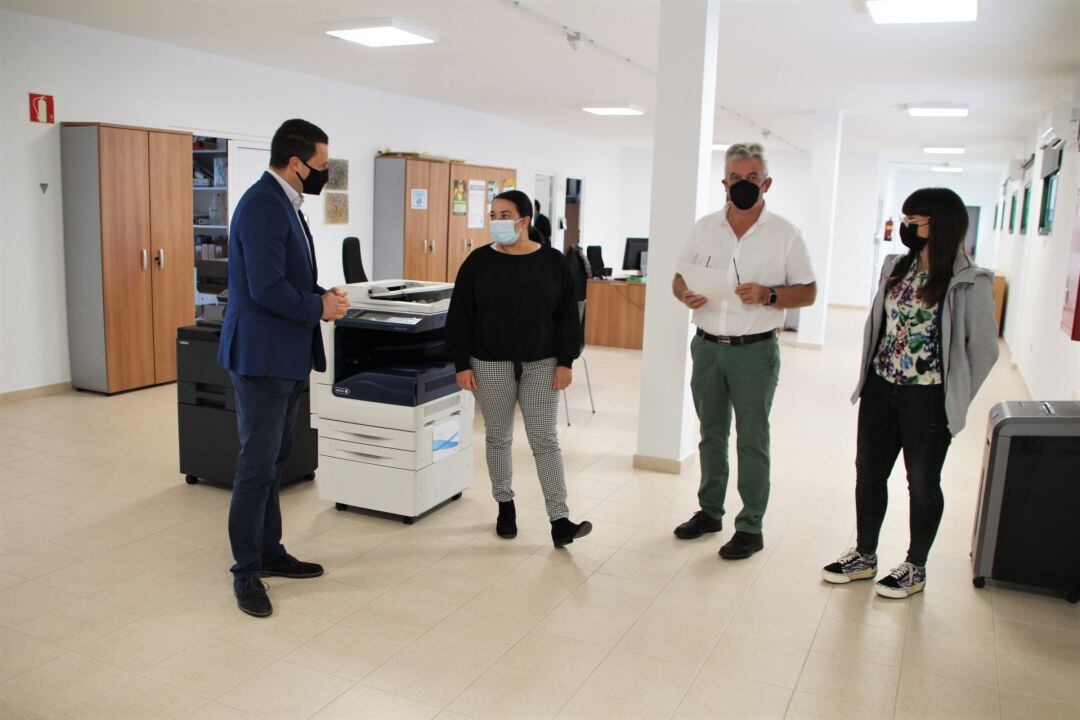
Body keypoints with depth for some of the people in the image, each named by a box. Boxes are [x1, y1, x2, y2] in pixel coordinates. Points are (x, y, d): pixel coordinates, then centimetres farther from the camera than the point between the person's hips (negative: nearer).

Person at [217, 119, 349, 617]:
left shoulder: (283, 202, 13)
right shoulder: (263, 205, -18)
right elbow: (266, 288, -25)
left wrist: (322, 297, 4)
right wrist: (320, 308, -11)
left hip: (286, 357, 10)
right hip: (262, 356, -10)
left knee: (274, 459, 17)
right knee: (259, 464, -1)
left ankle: (268, 552, 30)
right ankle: (246, 572, 12)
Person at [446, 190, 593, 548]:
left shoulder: (552, 262, -1)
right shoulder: (478, 262, -2)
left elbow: (567, 315, 2)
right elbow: (460, 316, 0)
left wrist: (565, 361, -3)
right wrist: (462, 364, -5)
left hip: (541, 366, 0)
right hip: (490, 366, 1)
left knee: (545, 441, -1)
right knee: (498, 439, 11)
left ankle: (560, 522, 0)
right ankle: (505, 506, 29)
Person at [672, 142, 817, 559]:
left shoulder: (784, 234, -3)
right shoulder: (705, 228, 7)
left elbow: (807, 293, -2)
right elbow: (679, 278, 10)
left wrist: (768, 295, -20)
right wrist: (686, 295, -13)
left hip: (754, 352, -4)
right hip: (708, 347, 4)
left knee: (752, 441, 3)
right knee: (711, 435, 15)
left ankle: (751, 527, 13)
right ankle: (710, 511, 30)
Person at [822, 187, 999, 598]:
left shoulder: (969, 284, -13)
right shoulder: (896, 268, 5)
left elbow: (983, 349, -8)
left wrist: (955, 399, -3)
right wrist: (871, 374, 13)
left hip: (927, 399, -6)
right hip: (880, 390, 6)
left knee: (923, 483, 9)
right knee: (868, 473, 13)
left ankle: (915, 568, 26)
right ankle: (864, 556, 30)